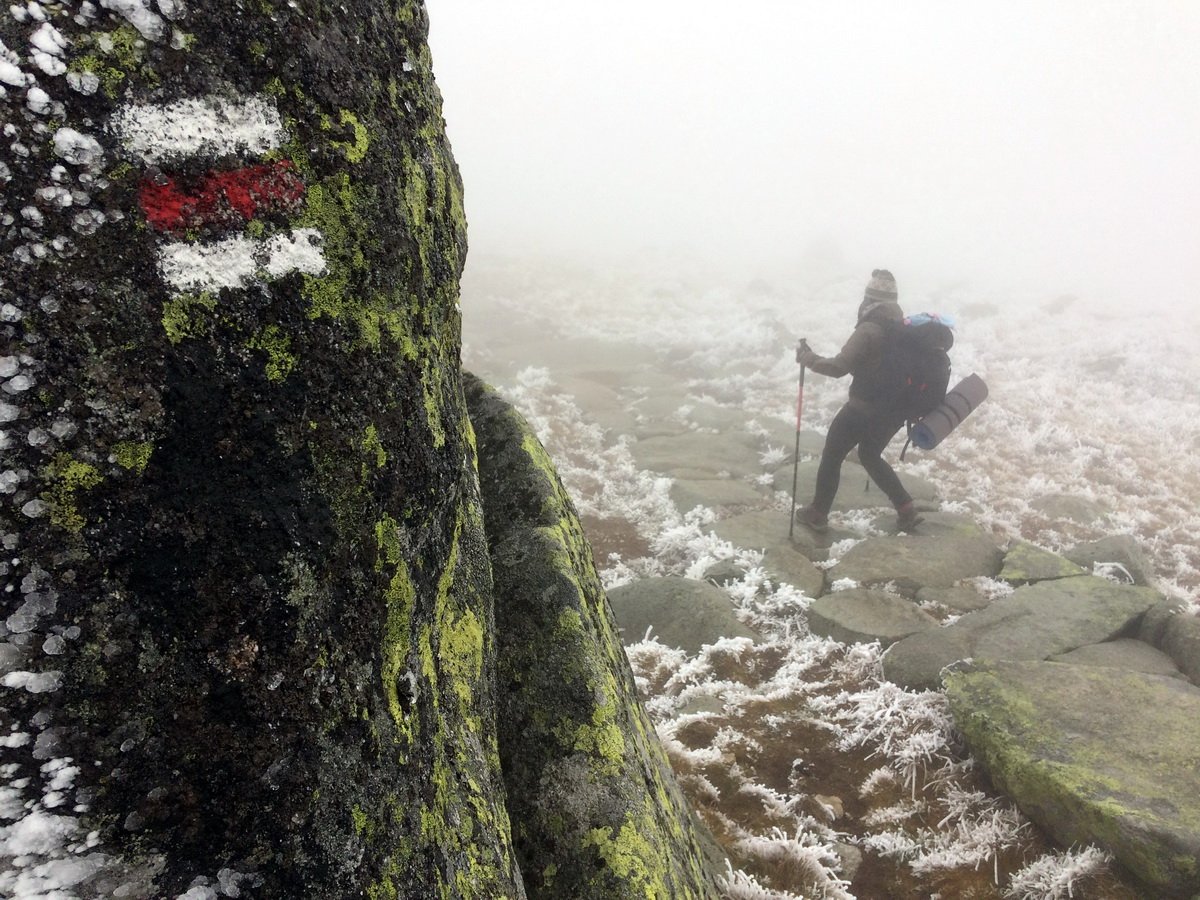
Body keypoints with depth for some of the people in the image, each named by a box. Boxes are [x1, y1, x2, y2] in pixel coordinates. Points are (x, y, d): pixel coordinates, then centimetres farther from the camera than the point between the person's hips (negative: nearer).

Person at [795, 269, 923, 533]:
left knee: (831, 457, 10)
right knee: (870, 456, 26)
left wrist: (807, 358, -12)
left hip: (864, 408, -7)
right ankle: (906, 510, 22)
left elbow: (839, 367, -25)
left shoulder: (869, 329, -20)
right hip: (895, 409, 7)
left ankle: (818, 513, 19)